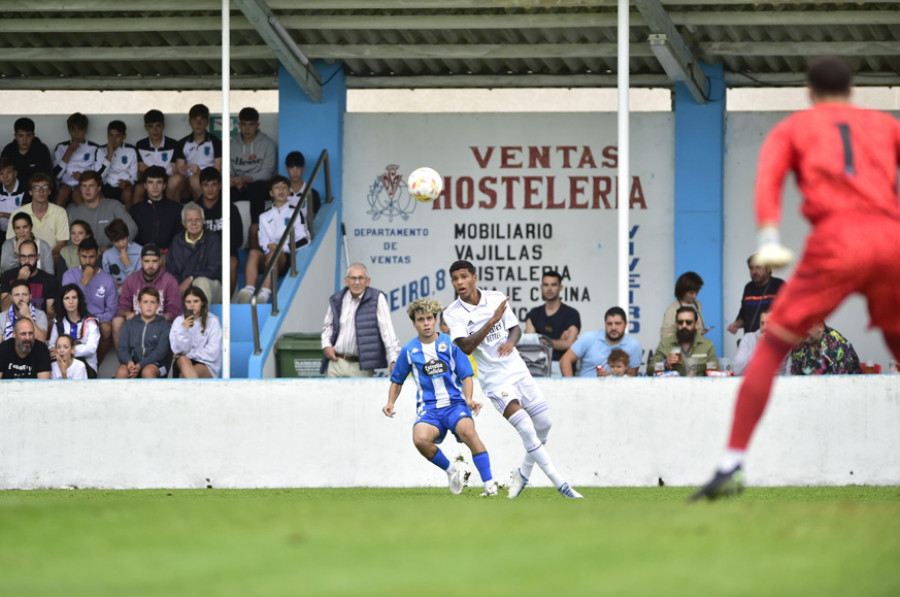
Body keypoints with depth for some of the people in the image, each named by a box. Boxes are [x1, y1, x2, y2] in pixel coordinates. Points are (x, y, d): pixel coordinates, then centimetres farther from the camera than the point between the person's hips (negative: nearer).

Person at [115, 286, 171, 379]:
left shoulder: (163, 325, 7)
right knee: (122, 372, -31)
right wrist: (129, 362, -17)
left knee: (148, 371, -37)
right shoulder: (130, 324, 16)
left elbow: (161, 351, -4)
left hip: (156, 365, -2)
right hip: (133, 363, 2)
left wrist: (140, 365, -17)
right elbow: (122, 348, 7)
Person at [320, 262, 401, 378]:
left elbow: (387, 330, -8)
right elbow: (327, 325, 24)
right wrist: (326, 345, 6)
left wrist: (393, 361, -15)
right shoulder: (336, 300, 9)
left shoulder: (377, 298, -4)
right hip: (336, 363, 4)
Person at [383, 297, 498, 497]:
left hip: (455, 403, -1)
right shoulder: (409, 350, 7)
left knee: (467, 431, -34)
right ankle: (450, 470, -2)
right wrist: (390, 403, 4)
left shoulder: (450, 344, 2)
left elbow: (466, 375, 3)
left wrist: (468, 399, -14)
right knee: (420, 439, -31)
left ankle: (489, 483, -27)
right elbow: (397, 380, 20)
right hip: (428, 408, 1)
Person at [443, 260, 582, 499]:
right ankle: (559, 483, -15)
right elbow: (465, 347, -22)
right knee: (526, 428, -19)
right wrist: (492, 321, -29)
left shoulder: (496, 298, 2)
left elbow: (515, 328, 10)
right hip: (494, 378, -5)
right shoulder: (453, 314, -9)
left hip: (517, 369, 5)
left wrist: (511, 341, -13)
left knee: (544, 424, 5)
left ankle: (524, 472, 29)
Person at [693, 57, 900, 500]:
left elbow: (768, 177, 1)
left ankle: (731, 467, -9)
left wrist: (769, 240, -12)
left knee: (771, 348, 3)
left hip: (836, 241, -2)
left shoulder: (791, 128, 20)